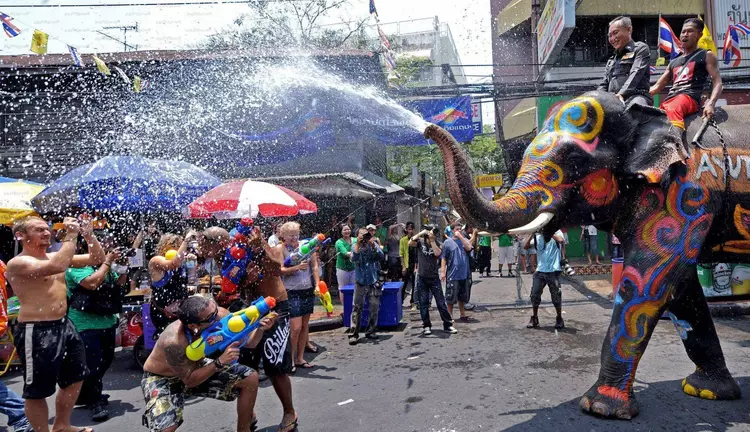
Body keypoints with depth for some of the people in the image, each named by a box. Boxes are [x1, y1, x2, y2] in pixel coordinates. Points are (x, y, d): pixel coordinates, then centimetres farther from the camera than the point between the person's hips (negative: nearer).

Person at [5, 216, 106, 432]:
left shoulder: (55, 256, 10)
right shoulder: (18, 263, -14)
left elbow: (97, 259, 11)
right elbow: (56, 267, -33)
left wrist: (88, 235, -5)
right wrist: (71, 235, -24)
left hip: (63, 325, 9)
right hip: (37, 332, -9)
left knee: (75, 378, 21)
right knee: (37, 390, 3)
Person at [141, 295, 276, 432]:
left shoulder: (220, 315, -25)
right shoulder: (173, 342, -38)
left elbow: (247, 342, -12)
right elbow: (189, 380, -27)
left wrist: (261, 328, -32)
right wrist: (220, 362, -36)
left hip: (195, 367, 6)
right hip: (162, 379, -5)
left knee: (250, 378, -5)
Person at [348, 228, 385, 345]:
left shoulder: (374, 245, 2)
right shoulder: (355, 247, 0)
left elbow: (381, 256, -12)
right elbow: (354, 258, -19)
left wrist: (373, 246, -24)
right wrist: (358, 243, -24)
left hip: (373, 283, 2)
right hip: (360, 283, -2)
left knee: (374, 308, 5)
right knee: (357, 308, -4)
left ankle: (370, 331, 19)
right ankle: (354, 334, -2)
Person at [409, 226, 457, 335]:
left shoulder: (437, 244, -1)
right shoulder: (420, 241, -1)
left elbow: (437, 253, -21)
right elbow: (410, 243, -20)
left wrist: (432, 240, -19)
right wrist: (421, 233, -22)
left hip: (434, 277, 0)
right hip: (422, 278, 0)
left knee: (441, 302, 2)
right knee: (423, 303, 6)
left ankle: (448, 324, 10)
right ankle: (426, 326, 16)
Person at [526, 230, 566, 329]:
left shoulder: (557, 232, 0)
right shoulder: (538, 237, 9)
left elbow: (561, 240, -23)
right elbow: (526, 246, -2)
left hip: (553, 271, -3)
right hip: (540, 271, 3)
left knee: (556, 296, 3)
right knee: (535, 295, 2)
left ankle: (559, 319, 21)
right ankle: (534, 319, 16)